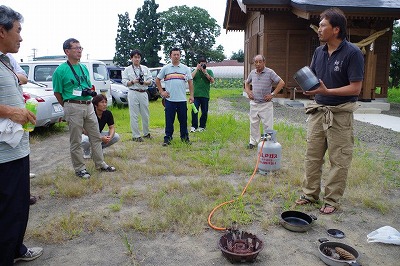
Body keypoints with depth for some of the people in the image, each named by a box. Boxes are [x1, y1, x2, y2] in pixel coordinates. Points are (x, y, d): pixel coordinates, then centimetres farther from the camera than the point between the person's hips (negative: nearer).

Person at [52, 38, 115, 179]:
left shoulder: (84, 68, 12)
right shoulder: (60, 70, -8)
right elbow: (57, 93, -3)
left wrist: (89, 91, 4)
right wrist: (69, 107, 3)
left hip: (89, 105, 7)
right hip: (73, 107, -6)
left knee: (96, 136, 12)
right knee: (75, 141, 3)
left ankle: (100, 164, 24)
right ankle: (79, 168, 16)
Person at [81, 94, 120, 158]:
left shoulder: (108, 113, -13)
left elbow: (112, 127, -6)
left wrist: (110, 137, -29)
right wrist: (101, 138, -40)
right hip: (87, 135, -5)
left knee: (116, 137, -16)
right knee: (84, 141, -40)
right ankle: (86, 151, -1)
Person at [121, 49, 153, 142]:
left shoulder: (145, 68, 13)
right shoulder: (127, 70, 5)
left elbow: (150, 80, 8)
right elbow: (124, 82, -1)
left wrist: (144, 82, -12)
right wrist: (133, 81, -17)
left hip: (143, 93, 3)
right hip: (133, 93, -3)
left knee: (145, 114, 10)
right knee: (134, 115, -3)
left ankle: (146, 133, 25)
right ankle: (136, 136, 4)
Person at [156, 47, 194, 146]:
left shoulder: (185, 68, 9)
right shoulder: (165, 68, 7)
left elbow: (190, 82, 10)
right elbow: (157, 80, 14)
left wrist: (191, 95, 2)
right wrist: (161, 91, 5)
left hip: (182, 99, 1)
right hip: (169, 99, -1)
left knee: (183, 120, 6)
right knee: (169, 120, 2)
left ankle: (184, 136, 19)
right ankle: (168, 138, 11)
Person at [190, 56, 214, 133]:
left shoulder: (209, 71, 9)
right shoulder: (195, 71, 10)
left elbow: (212, 81, -5)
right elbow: (190, 77, -9)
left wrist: (205, 72, -10)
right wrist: (197, 68, -9)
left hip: (205, 95, 1)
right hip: (196, 95, -1)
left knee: (204, 112, 6)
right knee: (194, 111, -8)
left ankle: (202, 126, 19)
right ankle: (194, 126, 2)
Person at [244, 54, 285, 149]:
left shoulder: (270, 72, -9)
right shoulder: (252, 73, 6)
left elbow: (281, 83, -9)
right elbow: (247, 83, 24)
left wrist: (272, 94, -12)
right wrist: (248, 92, 7)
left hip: (266, 104, -4)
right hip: (254, 103, 5)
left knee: (267, 124, 0)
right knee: (253, 123, 12)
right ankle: (253, 141, 24)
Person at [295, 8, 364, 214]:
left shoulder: (352, 53, -13)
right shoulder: (319, 51, 6)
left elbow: (355, 88, -16)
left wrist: (327, 91, -25)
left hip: (340, 114, -6)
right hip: (318, 110, 6)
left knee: (338, 160, 5)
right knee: (312, 155, 11)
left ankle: (332, 200, 18)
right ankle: (310, 194, 25)